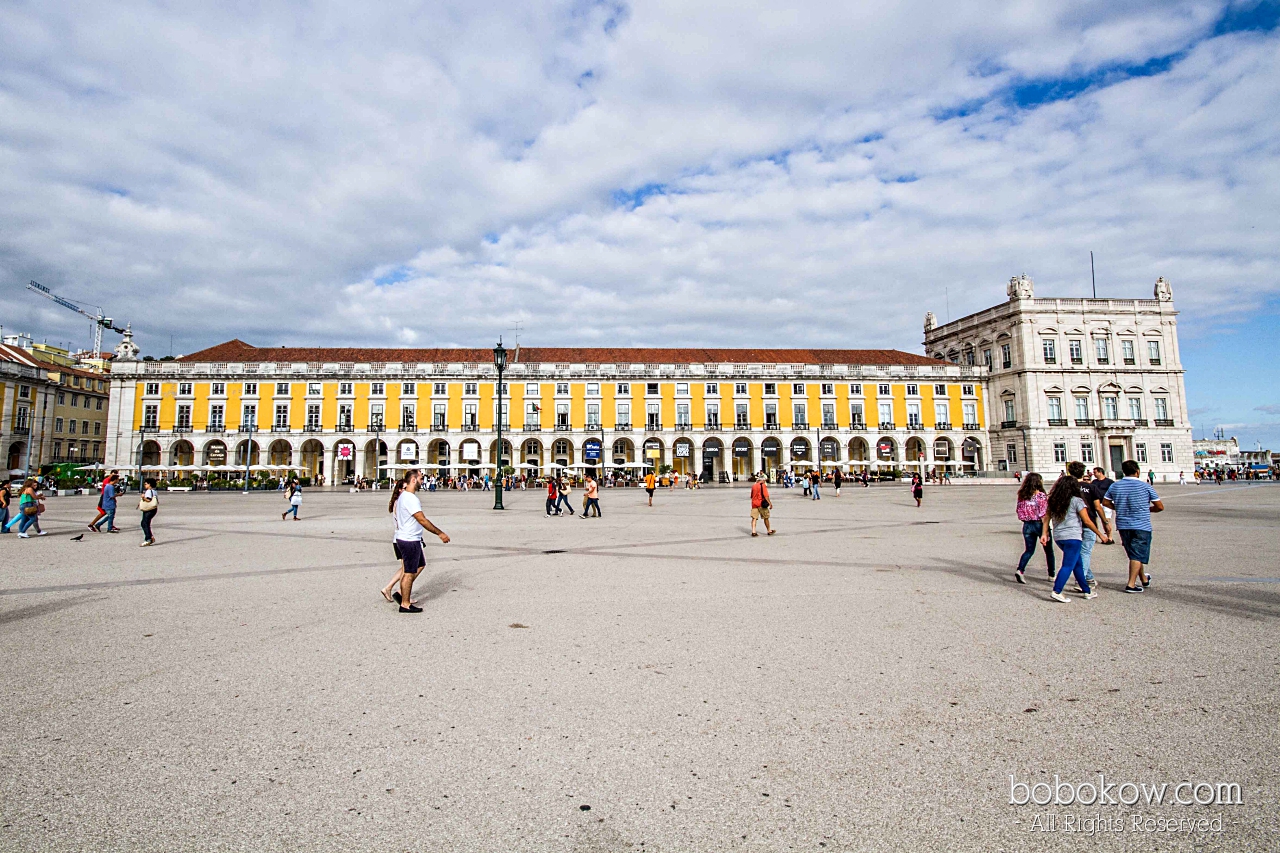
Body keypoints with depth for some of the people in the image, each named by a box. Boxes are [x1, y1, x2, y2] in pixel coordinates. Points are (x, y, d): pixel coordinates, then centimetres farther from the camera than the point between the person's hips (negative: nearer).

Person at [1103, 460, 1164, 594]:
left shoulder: (1115, 486, 0)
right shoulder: (1145, 486, -9)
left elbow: (1105, 502, 7)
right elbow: (1160, 507, -3)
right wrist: (1147, 509, 15)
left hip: (1123, 525, 4)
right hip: (1141, 526, -4)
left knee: (1134, 554, 19)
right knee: (1137, 555, -2)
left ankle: (1144, 579, 36)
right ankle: (1131, 584, -7)